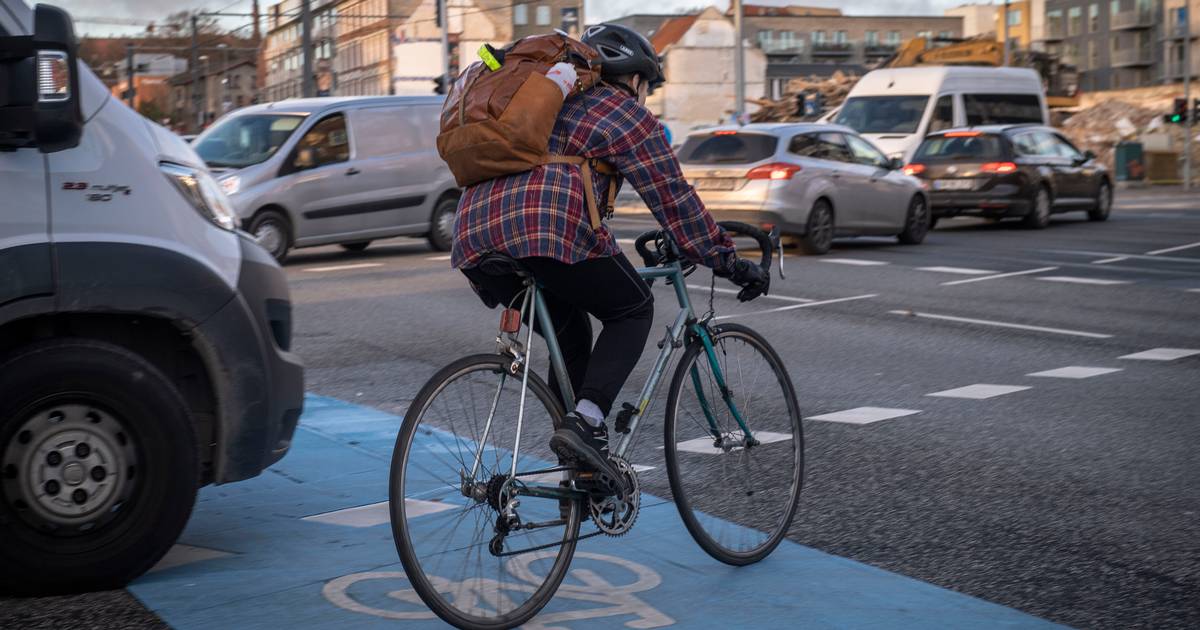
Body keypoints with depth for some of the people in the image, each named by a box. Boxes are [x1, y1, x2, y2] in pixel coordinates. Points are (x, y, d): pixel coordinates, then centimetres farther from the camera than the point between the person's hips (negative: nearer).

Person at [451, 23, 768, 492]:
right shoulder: (628, 115, 14)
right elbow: (675, 201, 12)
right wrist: (730, 262, 19)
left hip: (473, 234, 7)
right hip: (549, 231, -7)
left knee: (571, 334, 23)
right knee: (632, 311, 14)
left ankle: (579, 473, 20)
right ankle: (585, 421, -7)